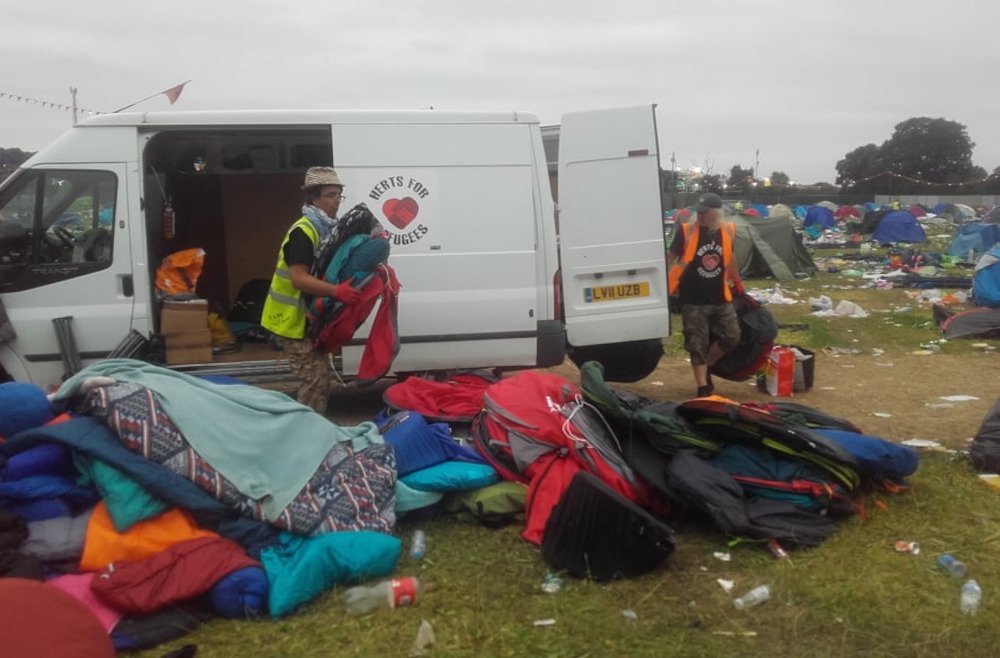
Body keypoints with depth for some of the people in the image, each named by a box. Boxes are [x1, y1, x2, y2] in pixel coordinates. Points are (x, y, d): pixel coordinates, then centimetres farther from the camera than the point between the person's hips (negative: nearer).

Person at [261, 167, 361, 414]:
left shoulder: (325, 228, 10)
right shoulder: (303, 232, -20)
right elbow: (298, 279, -28)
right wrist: (336, 290, -38)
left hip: (308, 318, 10)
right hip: (292, 320, -10)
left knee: (322, 379, 15)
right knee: (318, 381, -11)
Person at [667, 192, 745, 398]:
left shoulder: (729, 230, 0)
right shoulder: (686, 231, -12)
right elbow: (671, 258, -5)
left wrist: (737, 282, 27)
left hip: (721, 299, 4)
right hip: (693, 301, -4)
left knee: (731, 337, 7)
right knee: (697, 346, -1)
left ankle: (706, 367, 30)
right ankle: (703, 388, 9)